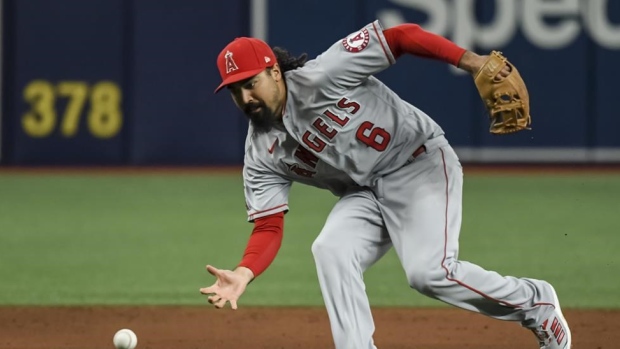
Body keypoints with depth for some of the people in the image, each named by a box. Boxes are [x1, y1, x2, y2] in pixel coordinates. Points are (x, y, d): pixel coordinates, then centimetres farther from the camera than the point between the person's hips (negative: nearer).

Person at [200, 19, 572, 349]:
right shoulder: (261, 154, -4)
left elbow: (402, 36, -22)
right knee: (331, 249, -23)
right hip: (364, 195, 6)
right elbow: (269, 227, -6)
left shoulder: (320, 77, -21)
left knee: (429, 272, -21)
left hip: (420, 161, -6)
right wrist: (243, 274, -27)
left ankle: (535, 303, 3)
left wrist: (470, 60, -33)